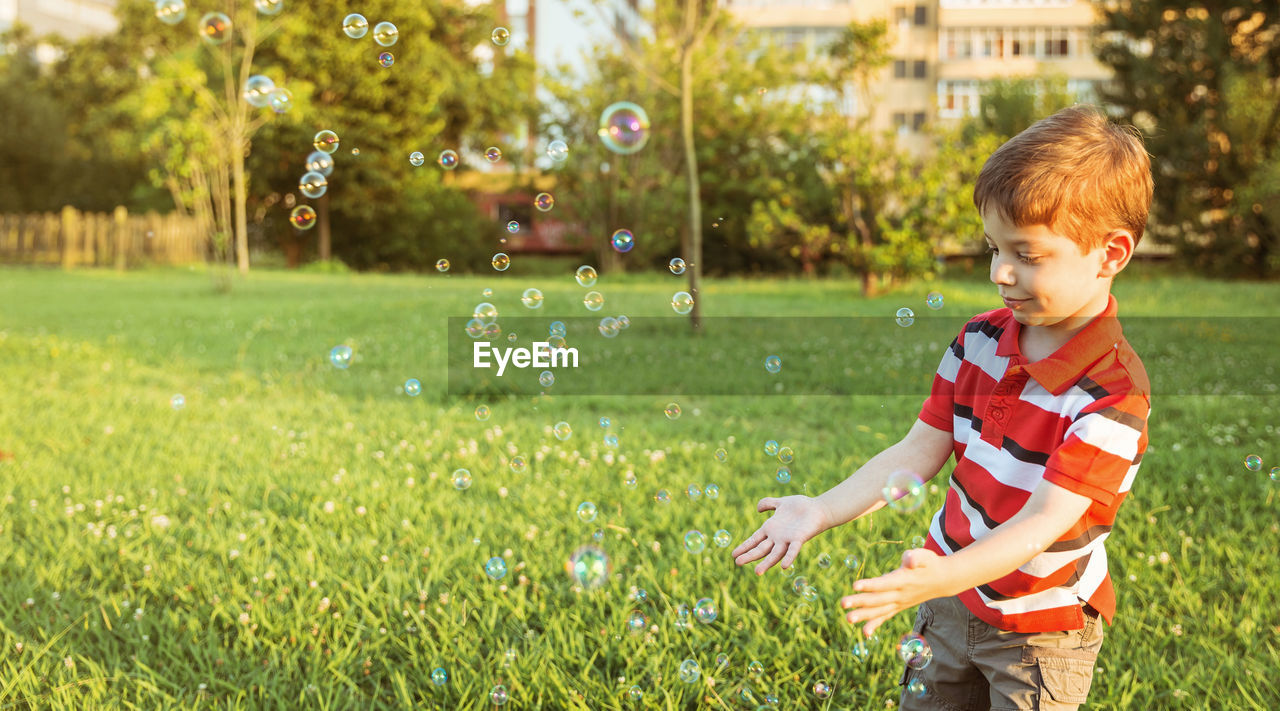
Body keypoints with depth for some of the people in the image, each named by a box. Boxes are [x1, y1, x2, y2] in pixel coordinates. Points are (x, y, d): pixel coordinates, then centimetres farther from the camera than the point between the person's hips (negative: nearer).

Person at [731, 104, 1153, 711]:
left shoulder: (1114, 392, -24)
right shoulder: (979, 339, -4)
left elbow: (1043, 521, -30)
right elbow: (919, 451, -1)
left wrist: (940, 579, -45)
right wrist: (825, 510, -13)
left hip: (1042, 630, -5)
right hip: (951, 599, 6)